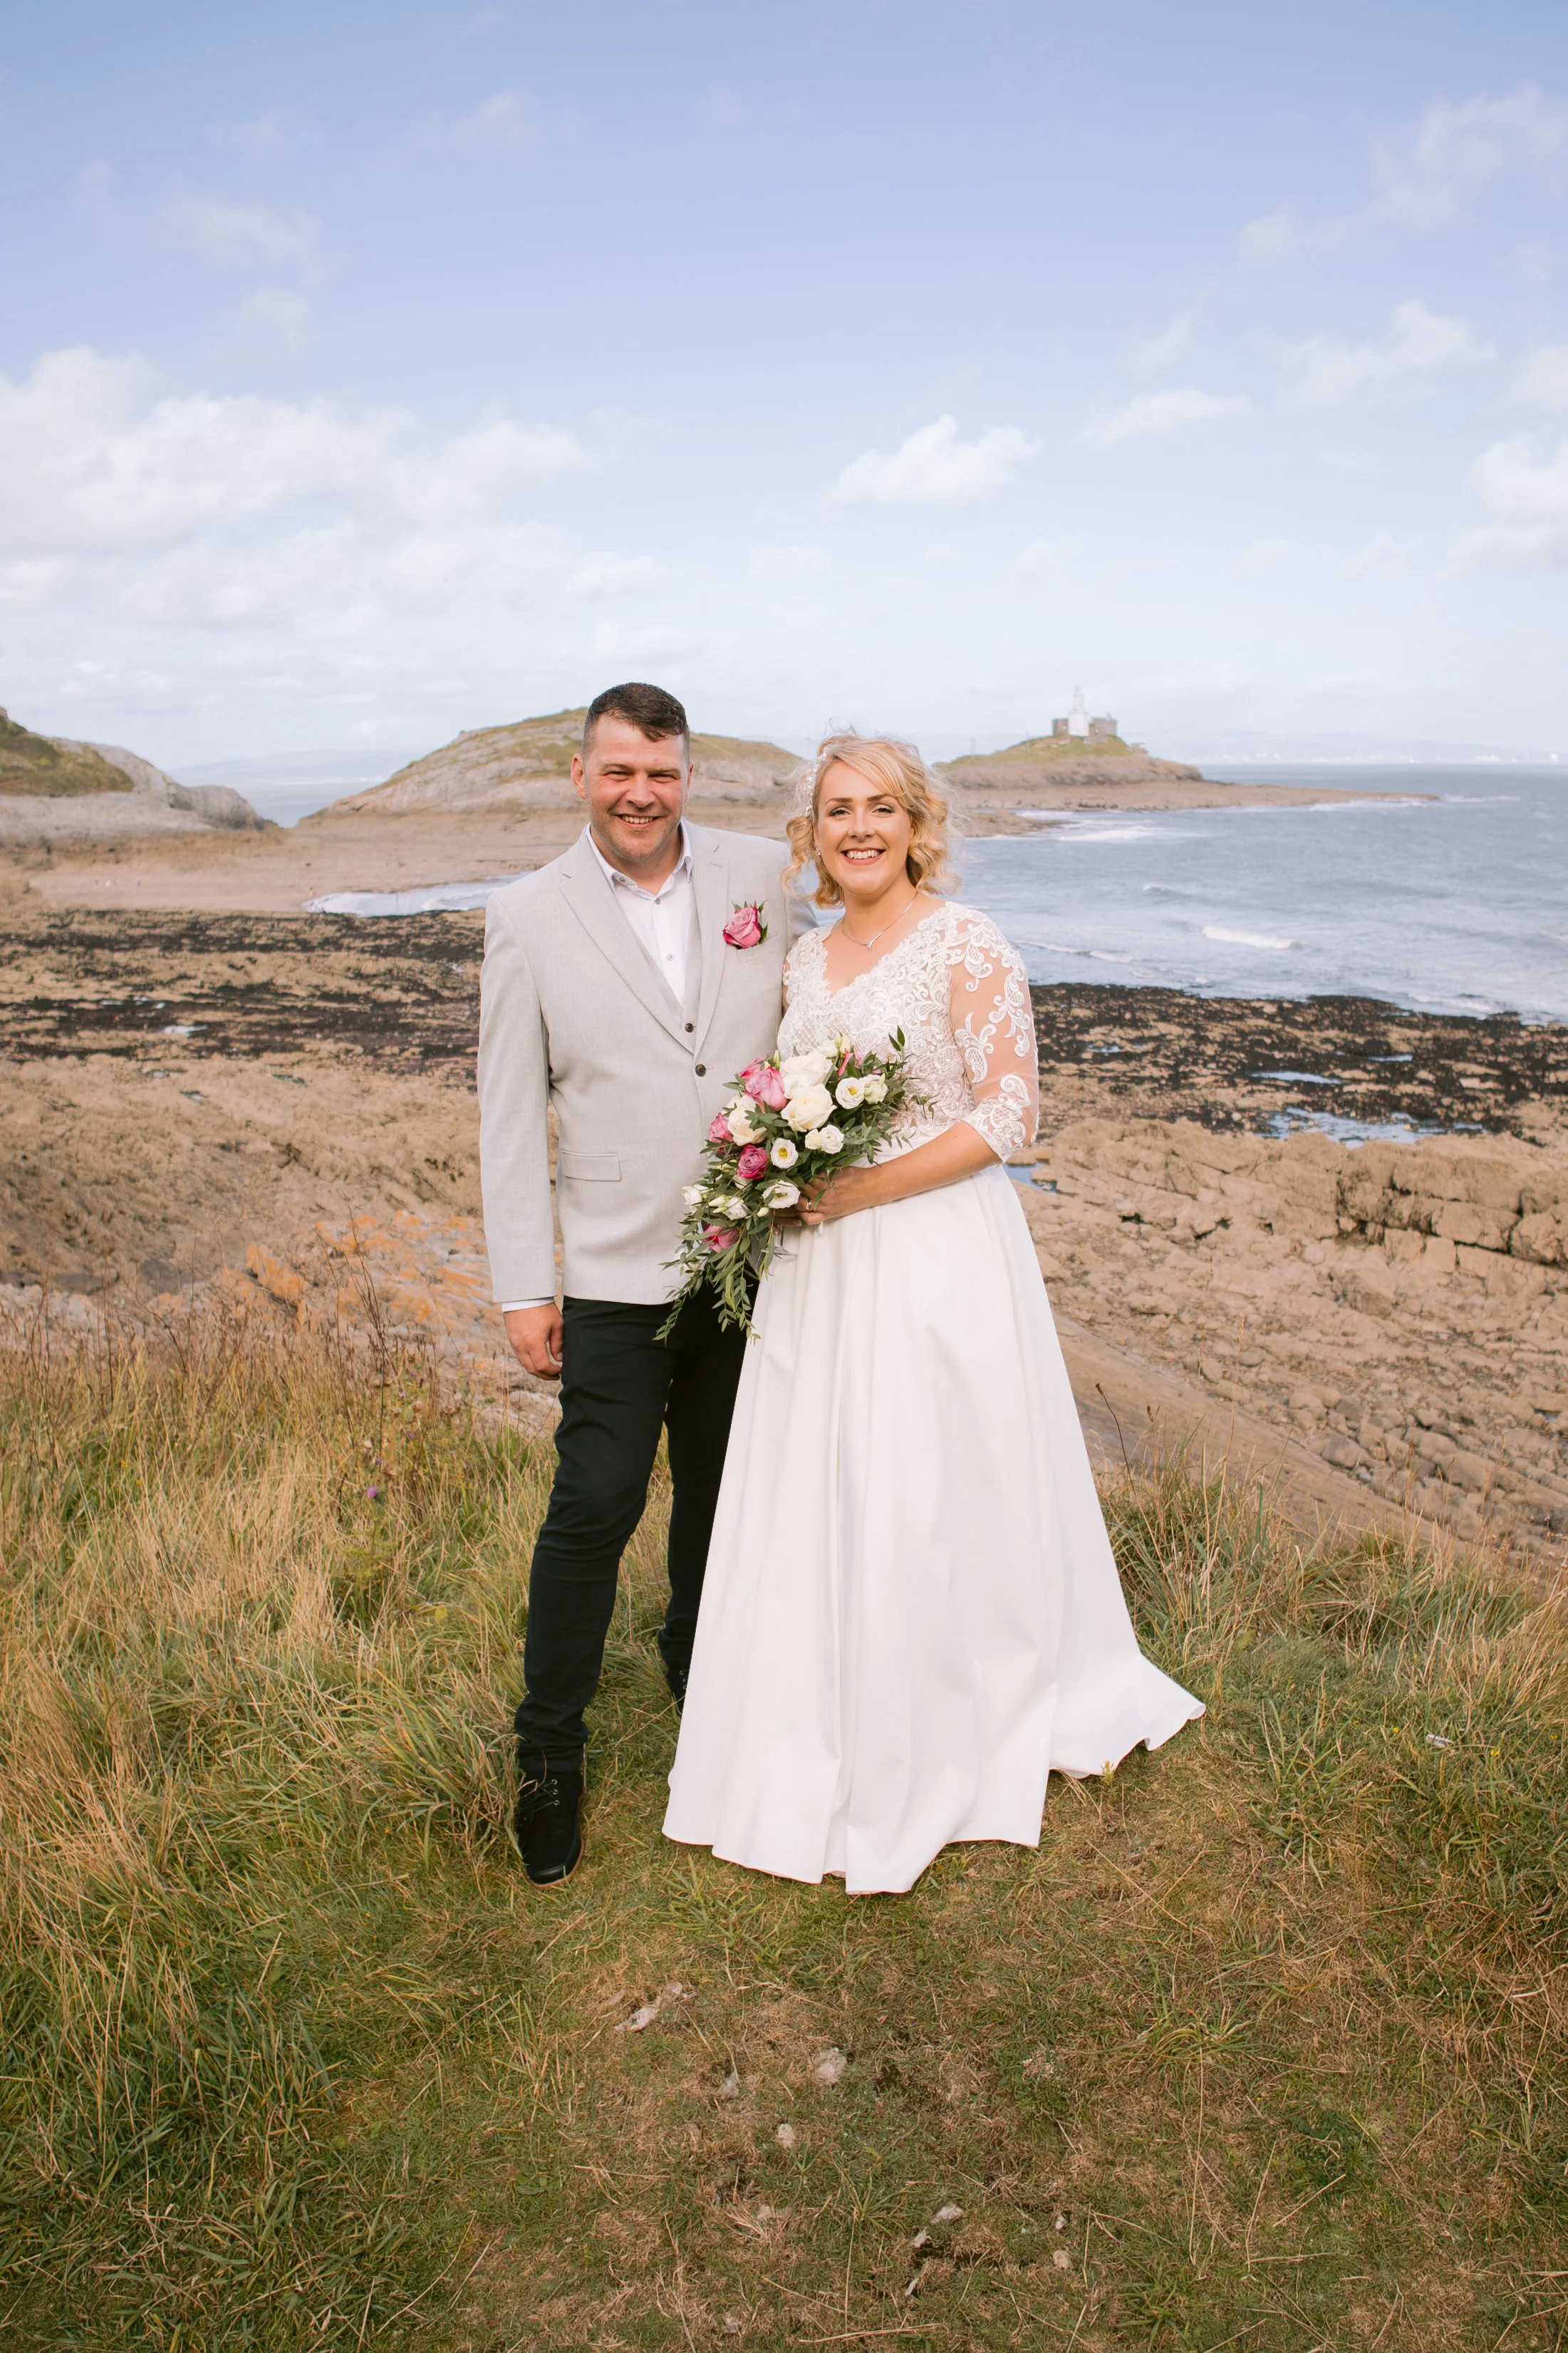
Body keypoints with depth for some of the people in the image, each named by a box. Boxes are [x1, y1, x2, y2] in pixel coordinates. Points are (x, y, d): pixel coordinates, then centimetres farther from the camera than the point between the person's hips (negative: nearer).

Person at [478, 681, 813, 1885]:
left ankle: (701, 1671, 43)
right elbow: (510, 1114, -3)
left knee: (725, 1490, 18)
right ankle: (550, 1751, 18)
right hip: (620, 1273, -3)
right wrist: (523, 1289, -6)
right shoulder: (529, 916, -4)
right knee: (594, 1507, -2)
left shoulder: (761, 873, 1)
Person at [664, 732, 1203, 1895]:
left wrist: (858, 1191, -17)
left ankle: (928, 1766, 25)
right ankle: (822, 1749, 32)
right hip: (820, 1269, 6)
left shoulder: (967, 947, -10)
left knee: (922, 1510, 3)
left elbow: (1010, 1116, -14)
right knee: (814, 1502, 12)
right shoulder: (806, 959, 10)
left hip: (936, 1260, -6)